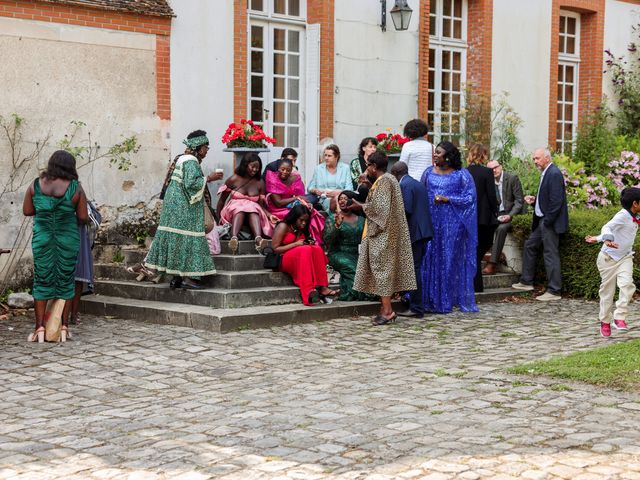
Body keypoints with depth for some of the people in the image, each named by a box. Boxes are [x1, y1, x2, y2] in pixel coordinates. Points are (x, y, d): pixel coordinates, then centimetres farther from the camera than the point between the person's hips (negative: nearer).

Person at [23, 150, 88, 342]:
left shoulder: (35, 185, -3)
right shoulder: (76, 188, -9)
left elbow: (27, 211, 4)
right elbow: (83, 218, -6)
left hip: (42, 238, 1)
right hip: (68, 239, -1)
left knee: (42, 281, 8)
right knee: (66, 281, 10)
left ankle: (40, 328, 6)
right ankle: (64, 327, 13)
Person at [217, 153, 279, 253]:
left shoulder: (260, 183, 8)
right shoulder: (233, 180, 1)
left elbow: (261, 205, 4)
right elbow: (222, 200, 8)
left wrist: (270, 215, -14)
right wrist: (218, 218, 5)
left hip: (254, 211, 1)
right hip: (234, 209, -1)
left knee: (253, 209, -35)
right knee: (240, 209, -37)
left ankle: (258, 239, -63)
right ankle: (234, 238, -63)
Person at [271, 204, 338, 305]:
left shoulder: (302, 229, 15)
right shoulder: (283, 227, -7)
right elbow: (275, 249, -12)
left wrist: (309, 243, 1)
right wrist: (295, 244, -16)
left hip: (301, 259, 7)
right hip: (282, 260, -7)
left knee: (317, 249, -23)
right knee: (305, 250, -35)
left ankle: (322, 287, -36)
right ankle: (309, 290, -48)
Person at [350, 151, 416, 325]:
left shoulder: (383, 181, -15)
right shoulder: (389, 179, 16)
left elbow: (379, 207, -21)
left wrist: (361, 206, -7)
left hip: (382, 234, -10)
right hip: (384, 233, 10)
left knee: (381, 267, -8)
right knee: (383, 269, 11)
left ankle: (387, 310, -9)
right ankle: (385, 308, 13)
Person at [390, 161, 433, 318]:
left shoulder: (404, 185, -12)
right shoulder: (419, 184, 17)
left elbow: (406, 210, -20)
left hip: (413, 232, -9)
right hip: (423, 230, 9)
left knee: (414, 269, -6)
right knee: (416, 268, 14)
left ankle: (416, 308, -5)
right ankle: (417, 305, 19)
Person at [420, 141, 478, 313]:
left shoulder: (461, 175, -1)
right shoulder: (429, 172, 11)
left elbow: (470, 197, -6)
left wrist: (447, 199, -13)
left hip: (452, 223, -4)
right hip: (432, 220, 4)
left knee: (451, 259, 0)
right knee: (430, 259, 1)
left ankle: (448, 300, 6)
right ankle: (432, 300, 8)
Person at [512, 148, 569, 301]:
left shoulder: (554, 174, -16)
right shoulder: (546, 173, 15)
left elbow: (556, 200, -22)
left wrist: (547, 221, -20)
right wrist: (534, 200, 6)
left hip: (550, 222, -11)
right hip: (542, 220, 11)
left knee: (551, 254, -7)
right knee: (529, 246, 19)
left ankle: (554, 291, -2)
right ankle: (526, 281, 30)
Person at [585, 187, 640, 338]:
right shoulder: (622, 215, -17)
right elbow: (608, 227, -33)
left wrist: (597, 239, 16)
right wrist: (607, 239, -52)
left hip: (625, 258, 6)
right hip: (609, 257, -6)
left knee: (627, 284, -19)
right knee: (607, 290, 5)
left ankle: (620, 317, -18)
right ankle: (605, 322, 20)